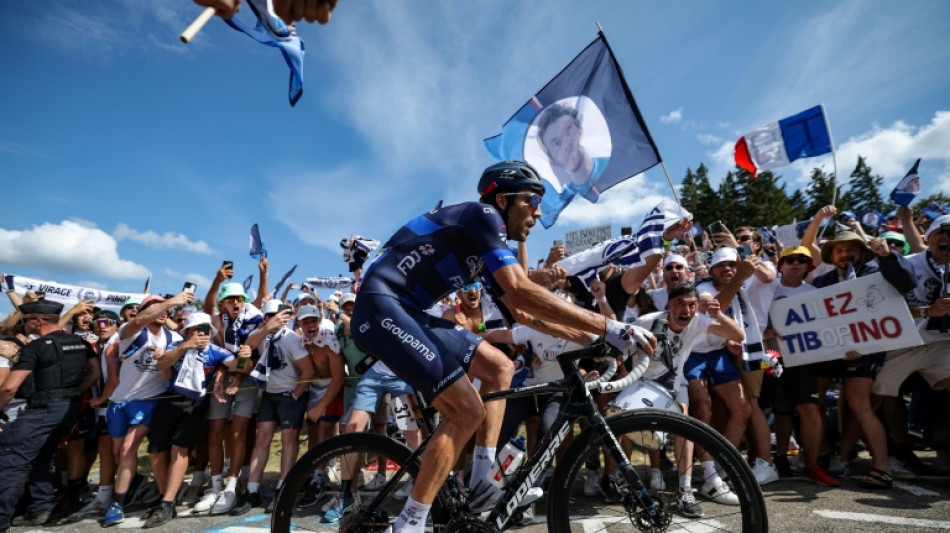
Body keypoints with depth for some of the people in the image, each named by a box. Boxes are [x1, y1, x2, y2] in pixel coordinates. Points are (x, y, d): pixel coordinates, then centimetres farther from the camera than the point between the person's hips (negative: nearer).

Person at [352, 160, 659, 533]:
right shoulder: (483, 215, -11)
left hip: (406, 311, 10)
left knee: (499, 368, 9)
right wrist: (608, 327, -22)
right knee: (467, 411, -14)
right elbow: (522, 292, -24)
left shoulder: (488, 240, 17)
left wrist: (583, 336, 11)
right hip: (381, 306, -10)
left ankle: (482, 482, 11)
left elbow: (519, 311, 17)